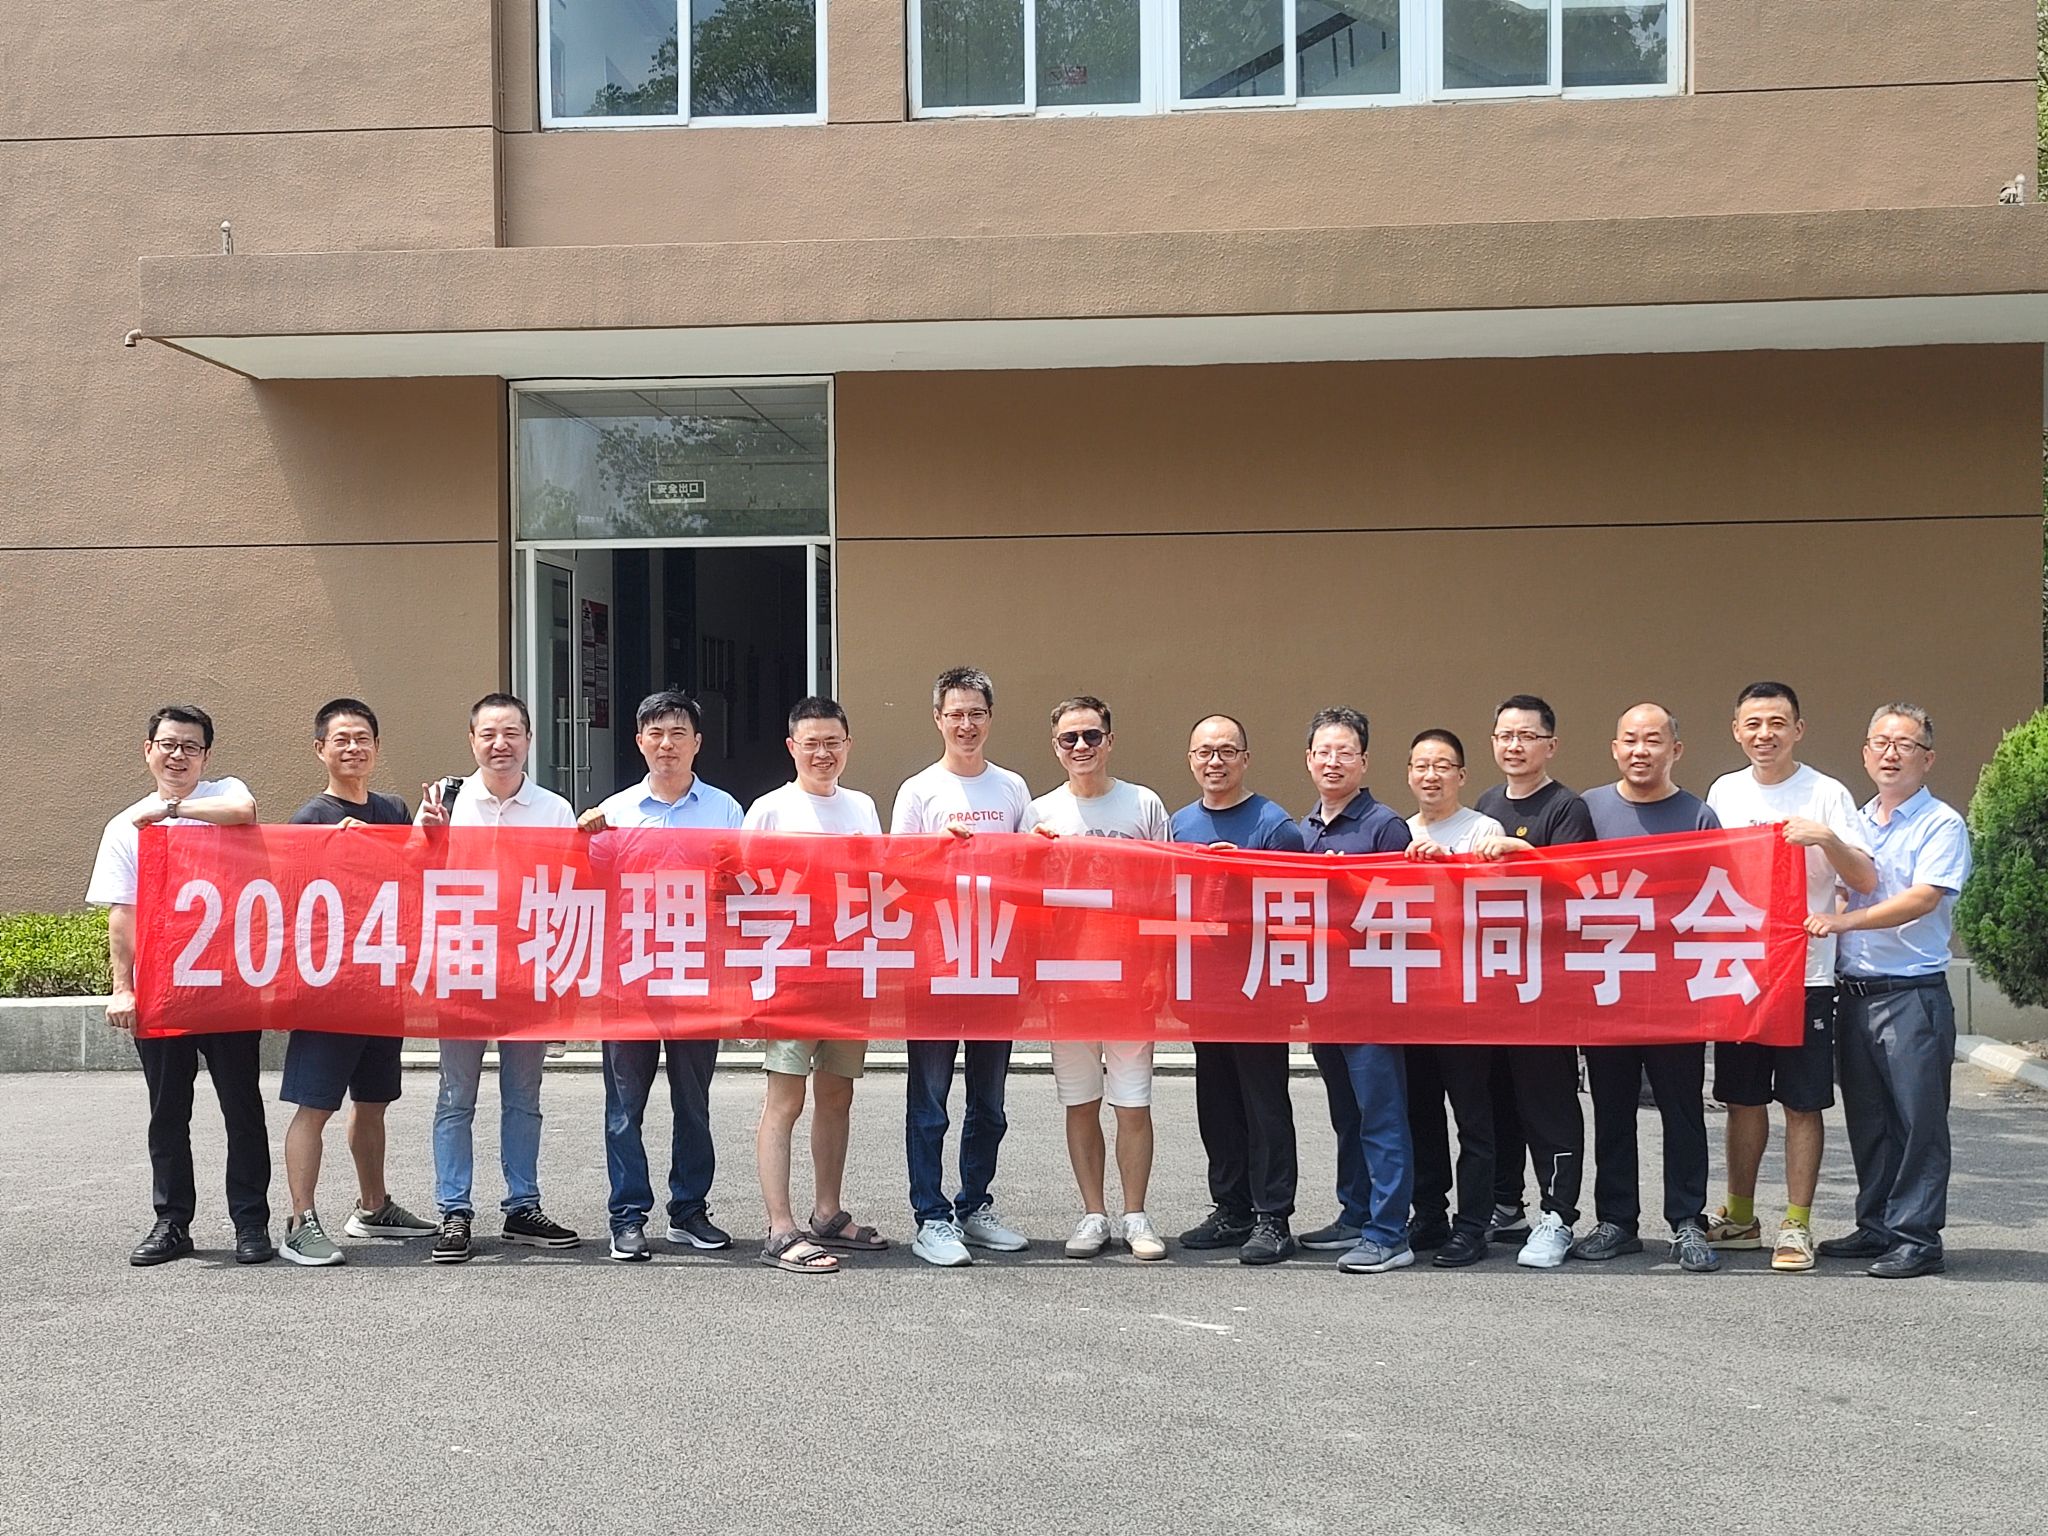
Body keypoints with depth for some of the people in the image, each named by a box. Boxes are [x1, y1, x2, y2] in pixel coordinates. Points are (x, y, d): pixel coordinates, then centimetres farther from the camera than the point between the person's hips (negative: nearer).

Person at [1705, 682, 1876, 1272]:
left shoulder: (1826, 795, -4)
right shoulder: (1723, 792, 9)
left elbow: (1866, 881, -10)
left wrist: (1826, 839, -25)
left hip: (1805, 973, -4)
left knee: (1802, 1103, -1)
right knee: (1742, 1098, 12)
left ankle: (1796, 1226, 7)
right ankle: (1739, 1217, 24)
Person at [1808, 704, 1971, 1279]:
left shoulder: (1941, 825, -5)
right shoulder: (1855, 823, 16)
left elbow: (1923, 898, -18)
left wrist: (1845, 921, -24)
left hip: (1913, 994, -7)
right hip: (1855, 990, 7)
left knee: (1918, 1119, -3)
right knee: (1866, 1119, 12)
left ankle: (1917, 1238, 2)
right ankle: (1876, 1227, 22)